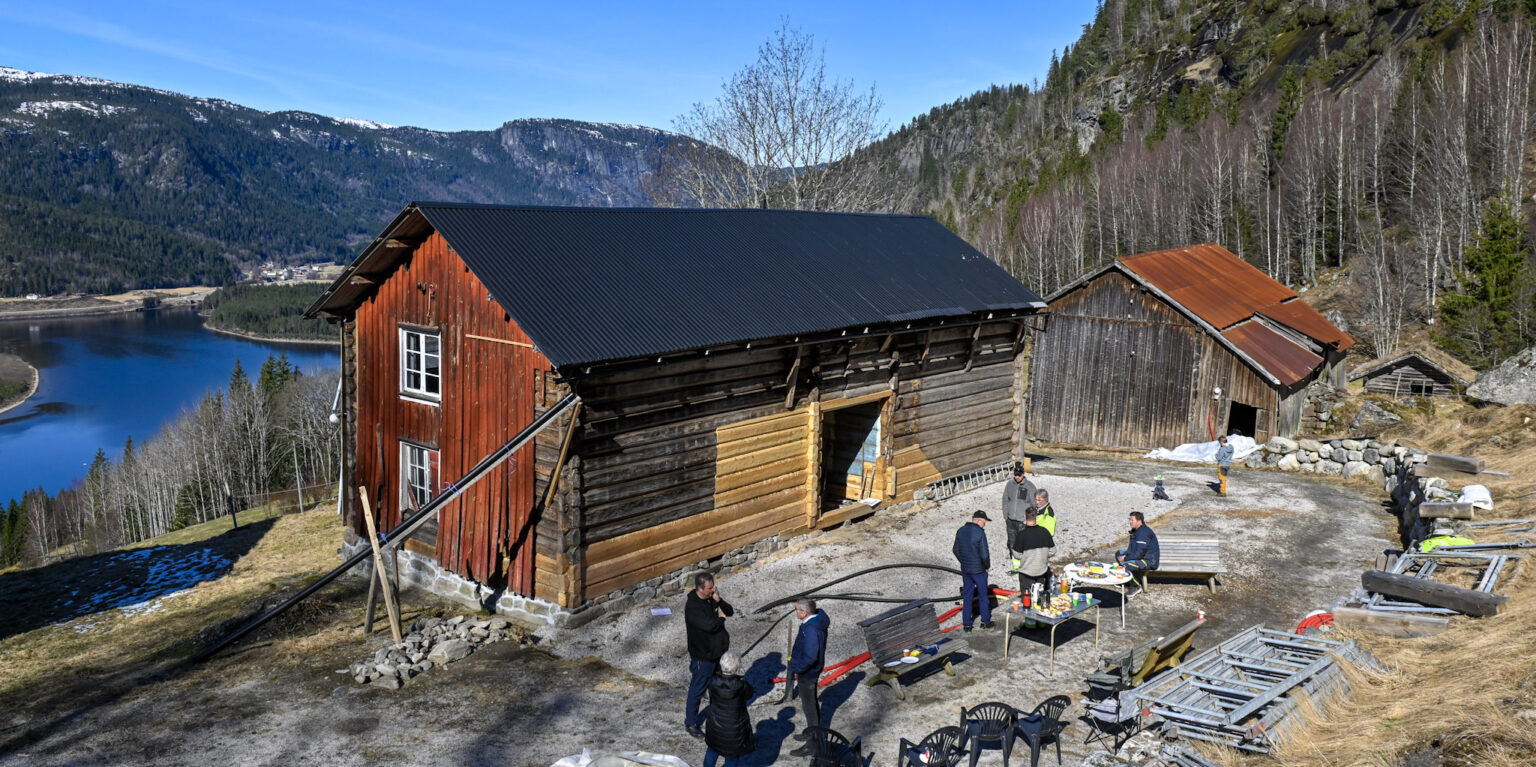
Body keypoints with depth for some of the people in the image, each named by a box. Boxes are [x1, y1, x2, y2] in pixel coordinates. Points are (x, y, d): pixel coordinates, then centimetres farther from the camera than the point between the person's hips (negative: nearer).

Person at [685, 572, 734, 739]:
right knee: (697, 690, 6)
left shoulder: (712, 598, -1)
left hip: (719, 651, 8)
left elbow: (730, 611, 0)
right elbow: (710, 625, -35)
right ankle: (690, 723, 20)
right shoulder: (692, 607, -27)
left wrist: (719, 601, -18)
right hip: (703, 656, -8)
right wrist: (721, 618, -14)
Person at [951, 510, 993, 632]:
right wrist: (987, 566, -3)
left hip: (965, 570, 5)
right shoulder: (980, 533, -21)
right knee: (983, 596, 13)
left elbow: (956, 550, 8)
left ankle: (967, 624, 15)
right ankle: (985, 622, 24)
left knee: (967, 596, 13)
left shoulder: (961, 531, -1)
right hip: (979, 570, -5)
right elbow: (984, 554, -21)